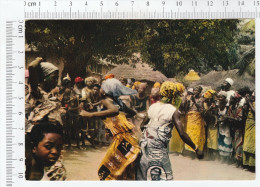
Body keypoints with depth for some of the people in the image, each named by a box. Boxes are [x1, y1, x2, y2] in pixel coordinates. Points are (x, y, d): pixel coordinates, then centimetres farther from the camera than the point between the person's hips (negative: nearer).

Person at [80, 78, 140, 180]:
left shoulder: (105, 100, -6)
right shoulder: (118, 101, 16)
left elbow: (114, 110, -30)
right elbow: (132, 112, 28)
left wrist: (90, 114, -29)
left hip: (121, 139, -8)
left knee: (105, 171, -2)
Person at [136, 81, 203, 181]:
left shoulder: (152, 106, 10)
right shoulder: (173, 110, -8)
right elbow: (182, 134, -15)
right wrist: (196, 149, -8)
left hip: (145, 142, 7)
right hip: (158, 146, -7)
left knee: (142, 174, 16)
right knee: (165, 176, 0)